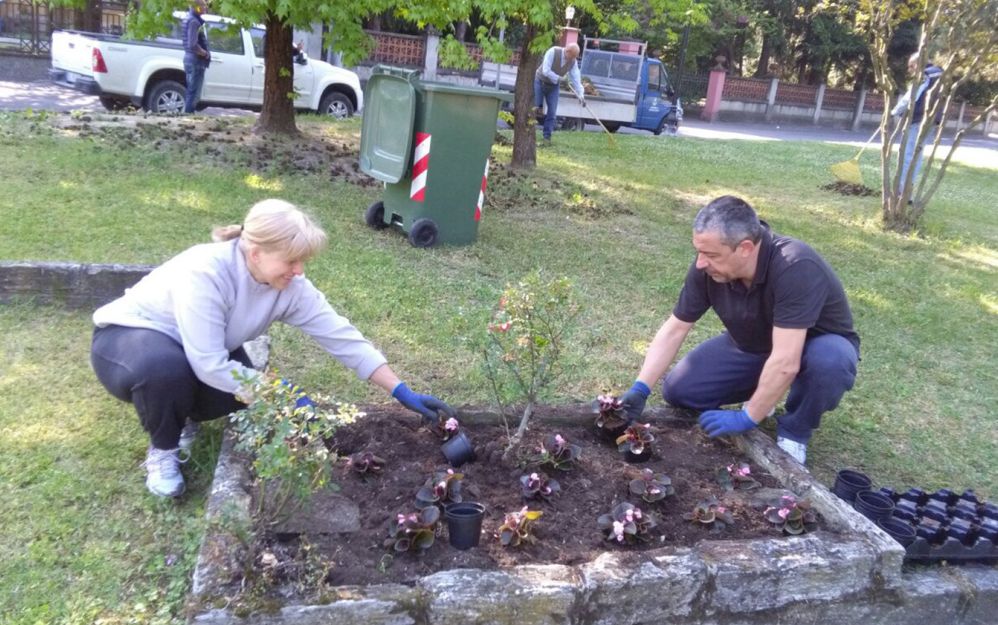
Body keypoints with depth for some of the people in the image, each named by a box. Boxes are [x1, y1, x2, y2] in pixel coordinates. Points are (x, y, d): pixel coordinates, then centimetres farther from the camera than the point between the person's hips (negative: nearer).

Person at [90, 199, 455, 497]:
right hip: (126, 338, -6)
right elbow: (210, 366, -36)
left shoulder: (289, 286, -18)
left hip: (192, 353, 6)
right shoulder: (205, 272, -37)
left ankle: (181, 413, 12)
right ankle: (162, 449, -7)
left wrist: (402, 393, -20)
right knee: (164, 368, -38)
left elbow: (341, 336, -17)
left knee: (239, 389, -22)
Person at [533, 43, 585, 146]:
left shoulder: (573, 62, -10)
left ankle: (547, 137, 5)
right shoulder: (553, 52, -23)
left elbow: (576, 79, -11)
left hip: (553, 86, 4)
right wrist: (559, 79, -29)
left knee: (552, 112, -4)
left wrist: (581, 95, -23)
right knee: (535, 109, -6)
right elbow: (546, 71, -27)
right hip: (539, 81, -4)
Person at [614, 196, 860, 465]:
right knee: (678, 389, -10)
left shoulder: (796, 268, -39)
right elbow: (674, 330, -13)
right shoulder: (707, 267, -22)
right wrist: (640, 388, -21)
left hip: (817, 345, -4)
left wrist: (747, 418, -31)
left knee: (829, 360, -38)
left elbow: (785, 363, -40)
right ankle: (764, 393, 14)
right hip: (752, 345, 4)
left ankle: (794, 432, -8)